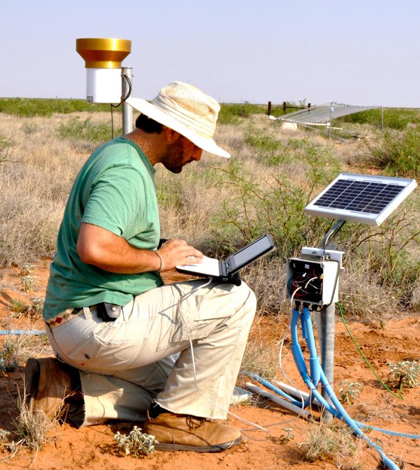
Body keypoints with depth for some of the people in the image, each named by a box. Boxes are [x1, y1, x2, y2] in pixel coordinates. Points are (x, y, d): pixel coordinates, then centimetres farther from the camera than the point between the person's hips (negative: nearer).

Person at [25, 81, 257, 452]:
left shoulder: (118, 154, 15)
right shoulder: (126, 172, -19)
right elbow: (94, 248, -34)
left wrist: (164, 253, 12)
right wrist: (159, 260, -17)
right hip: (100, 324, -11)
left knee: (172, 385, 23)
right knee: (236, 300, -10)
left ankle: (67, 390, 9)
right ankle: (180, 418, -1)